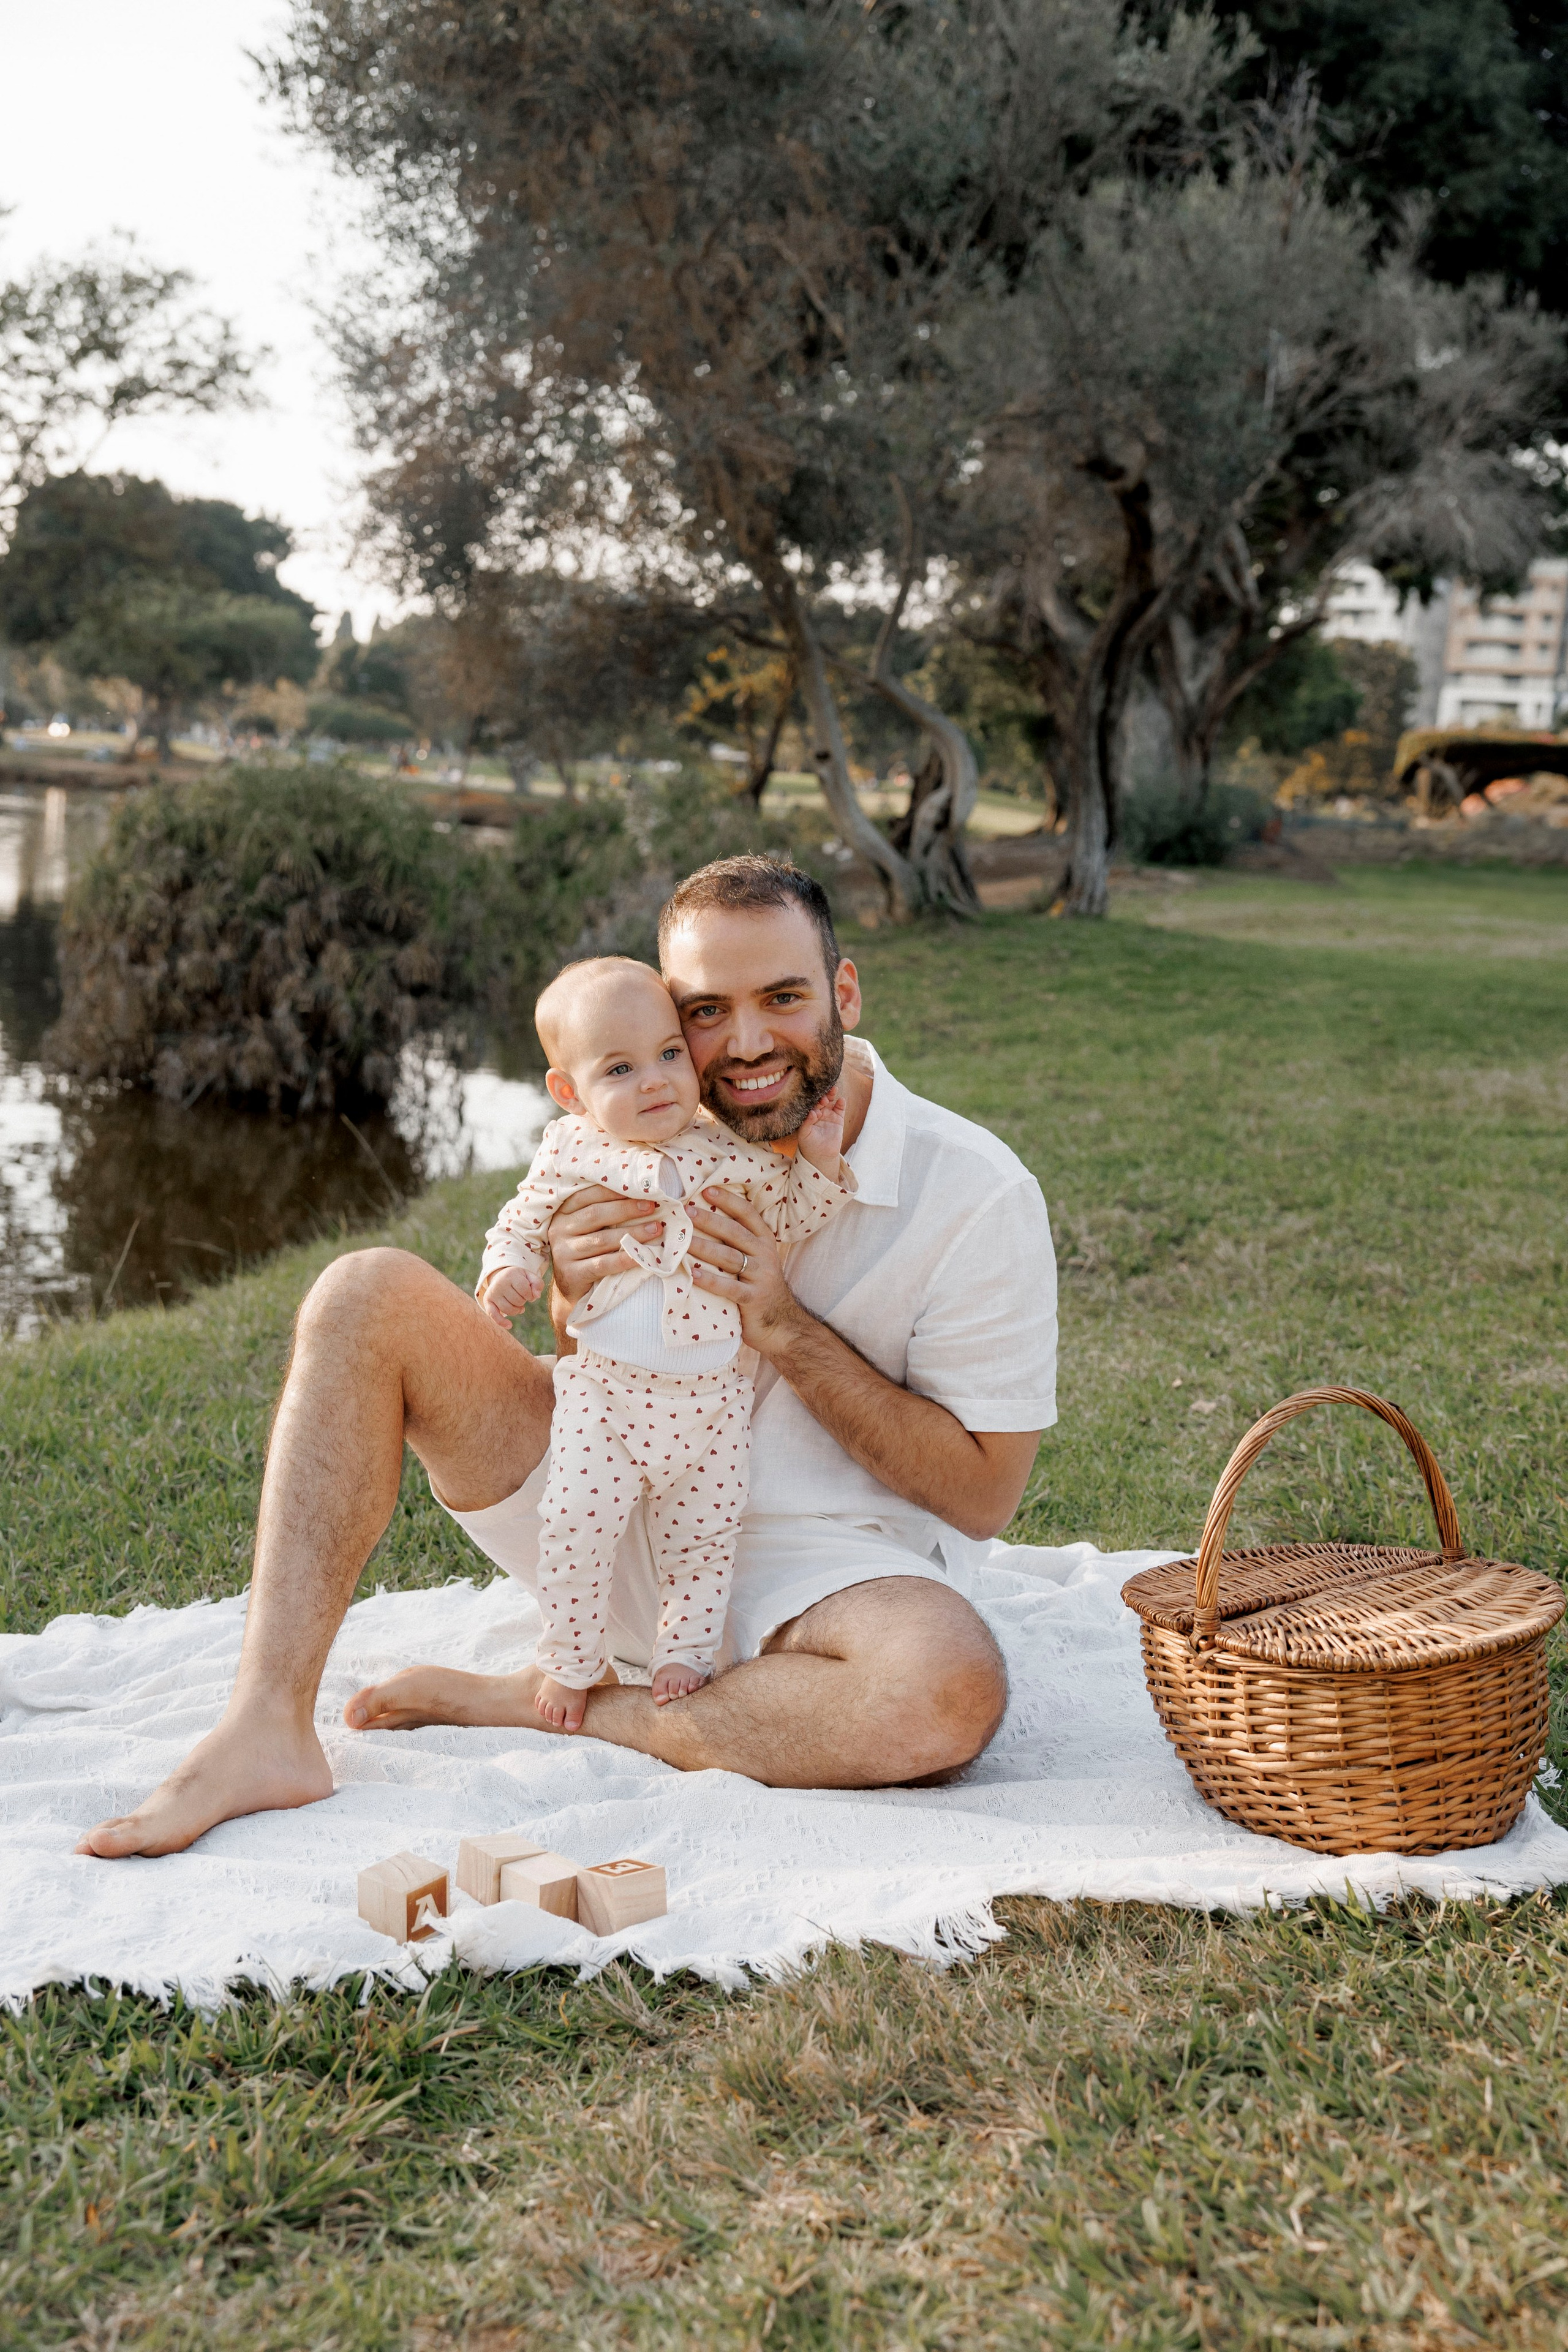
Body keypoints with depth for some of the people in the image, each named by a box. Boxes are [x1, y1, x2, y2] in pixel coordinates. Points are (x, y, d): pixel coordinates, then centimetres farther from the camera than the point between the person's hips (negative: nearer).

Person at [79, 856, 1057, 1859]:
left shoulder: (979, 1193, -13)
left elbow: (983, 1495, -11)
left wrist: (786, 1325, -20)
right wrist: (577, 1306, -17)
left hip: (822, 1567, -3)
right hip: (617, 1513, 3)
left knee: (956, 1693, -38)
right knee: (367, 1291, -12)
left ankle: (538, 1703, -19)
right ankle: (270, 1728, -19)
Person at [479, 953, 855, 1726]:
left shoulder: (731, 1153, -1)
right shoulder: (569, 1153, -1)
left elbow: (790, 1219, 9)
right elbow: (521, 1224, 11)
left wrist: (818, 1162, -7)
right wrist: (508, 1271, -9)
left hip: (713, 1396, 1)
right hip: (601, 1387, -1)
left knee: (705, 1534, 9)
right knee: (575, 1524, -4)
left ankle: (685, 1651, 28)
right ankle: (569, 1661, 15)